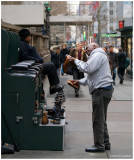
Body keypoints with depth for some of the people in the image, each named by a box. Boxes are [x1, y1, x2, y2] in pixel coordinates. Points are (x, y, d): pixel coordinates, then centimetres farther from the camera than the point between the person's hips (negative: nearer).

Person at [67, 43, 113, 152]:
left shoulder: (98, 55, -8)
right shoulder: (97, 56, 26)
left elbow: (87, 68, -20)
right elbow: (92, 75, 27)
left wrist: (76, 61, -8)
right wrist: (80, 82, 15)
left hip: (102, 90, -11)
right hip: (103, 89, 11)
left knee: (98, 119, -7)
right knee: (101, 119, 16)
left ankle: (99, 145, -2)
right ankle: (105, 143, 22)